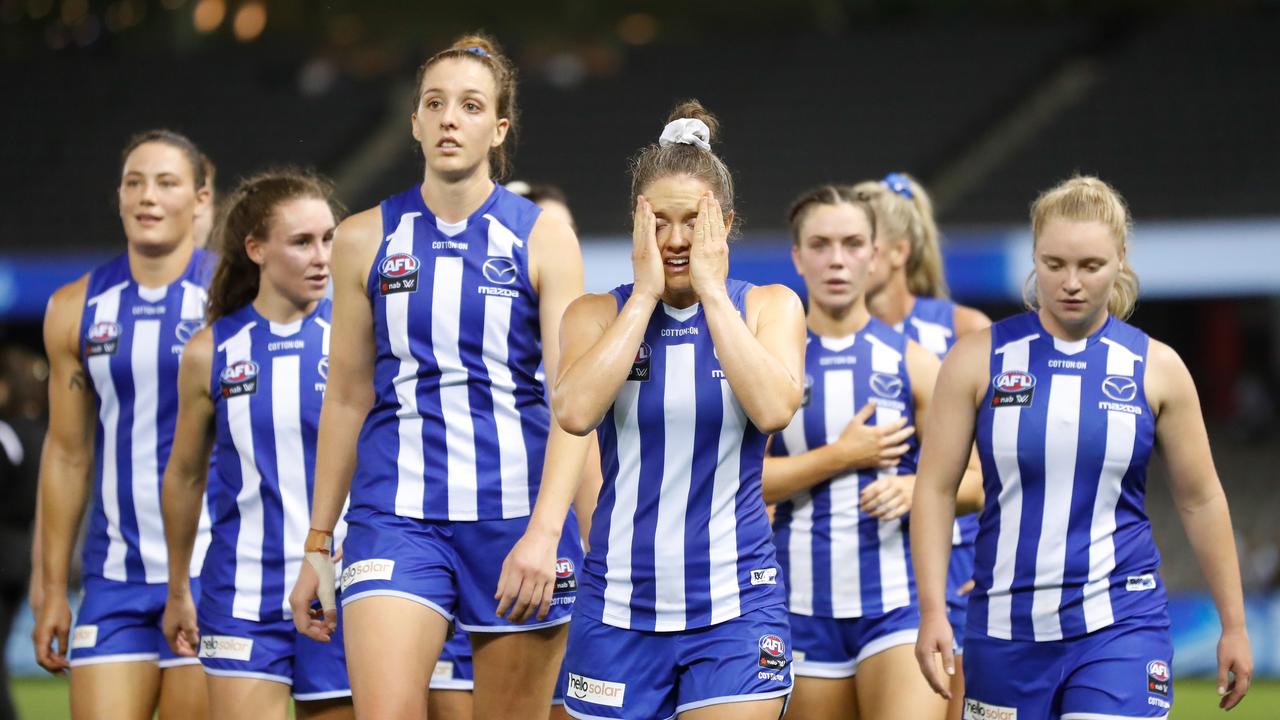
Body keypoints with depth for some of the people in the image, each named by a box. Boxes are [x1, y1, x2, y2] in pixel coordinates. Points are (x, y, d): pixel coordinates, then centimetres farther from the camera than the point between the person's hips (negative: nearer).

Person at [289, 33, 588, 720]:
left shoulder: (543, 238, 2)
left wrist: (544, 532, -17)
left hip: (517, 511, 0)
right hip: (397, 514, 0)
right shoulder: (364, 240, 7)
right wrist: (317, 545, 12)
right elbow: (346, 399, 13)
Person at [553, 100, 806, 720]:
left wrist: (711, 290, -11)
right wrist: (646, 292, -10)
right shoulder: (599, 314, 5)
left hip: (736, 606, -1)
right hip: (619, 606, 1)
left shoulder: (769, 307, 5)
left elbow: (774, 409, -15)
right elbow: (575, 412, -15)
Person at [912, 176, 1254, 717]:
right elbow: (936, 489, 1)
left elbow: (1200, 500, 9)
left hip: (1121, 626, -1)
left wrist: (1233, 625, 10)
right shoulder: (979, 359, 0)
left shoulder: (1156, 368, 1)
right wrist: (933, 610, -9)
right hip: (1005, 627, 1)